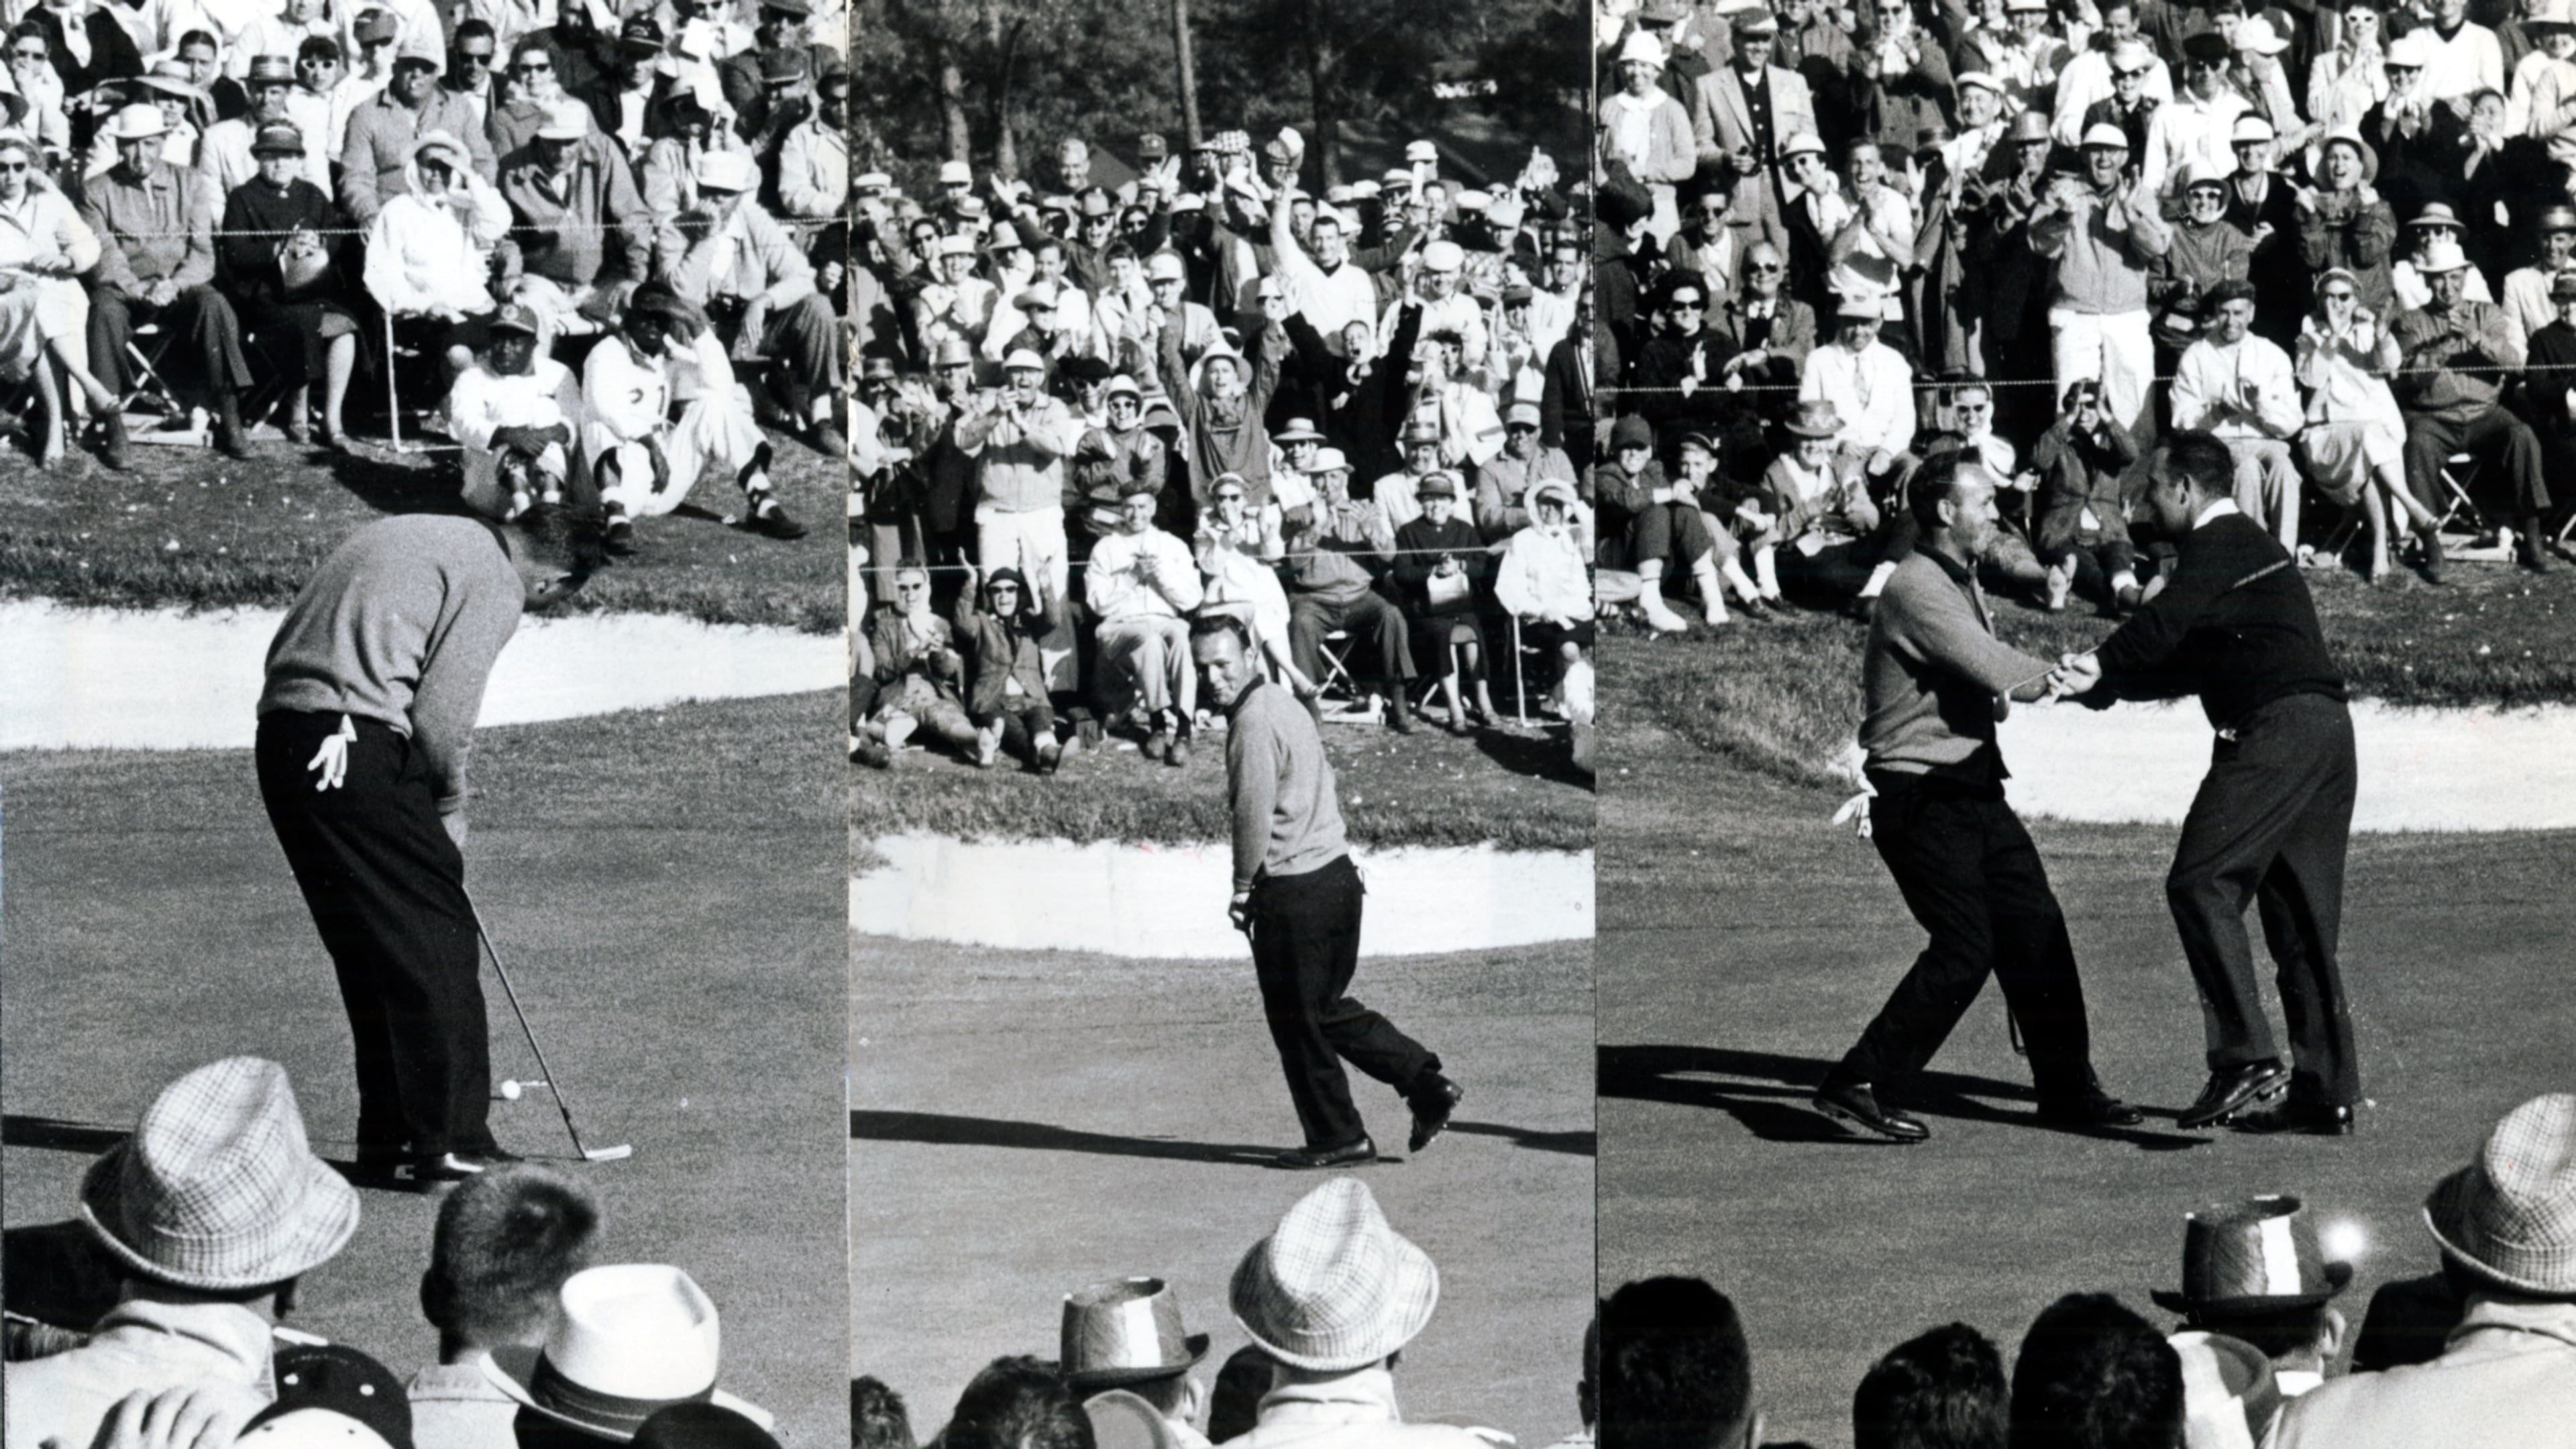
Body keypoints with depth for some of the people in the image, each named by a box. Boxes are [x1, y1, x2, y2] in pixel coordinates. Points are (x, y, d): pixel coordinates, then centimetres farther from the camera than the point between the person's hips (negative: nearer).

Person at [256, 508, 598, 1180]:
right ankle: (450, 1142, -1)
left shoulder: (418, 537, 23)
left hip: (281, 733, 9)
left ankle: (387, 1136, 21)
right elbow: (441, 714, -11)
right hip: (358, 753, -9)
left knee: (372, 948, 17)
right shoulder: (496, 584, -3)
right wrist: (450, 811, 8)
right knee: (437, 940, -1)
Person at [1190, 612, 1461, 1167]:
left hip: (1294, 892, -10)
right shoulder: (1286, 705, 14)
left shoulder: (1254, 722, -17)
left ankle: (1338, 1138, 12)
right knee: (1327, 1009, 19)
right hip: (1337, 873, 10)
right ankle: (1427, 1085, 14)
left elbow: (1254, 815, -18)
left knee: (1298, 1023, 4)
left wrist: (1243, 889, -3)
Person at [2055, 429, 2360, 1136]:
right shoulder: (2252, 545, 26)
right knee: (2301, 915, 10)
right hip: (2323, 731, 10)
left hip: (2276, 729, -10)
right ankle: (2327, 1089, 10)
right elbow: (2194, 664, 24)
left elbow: (2161, 628, -17)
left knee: (2202, 882, -12)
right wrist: (2103, 679, 14)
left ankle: (2244, 1059, -19)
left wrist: (2099, 669, 2)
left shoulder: (2217, 547, -6)